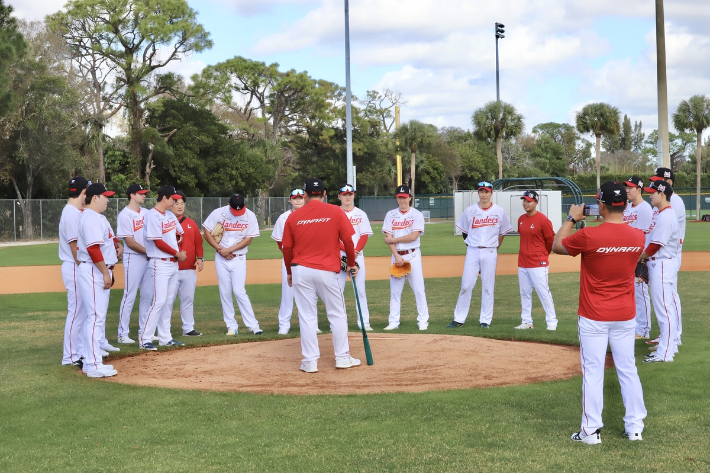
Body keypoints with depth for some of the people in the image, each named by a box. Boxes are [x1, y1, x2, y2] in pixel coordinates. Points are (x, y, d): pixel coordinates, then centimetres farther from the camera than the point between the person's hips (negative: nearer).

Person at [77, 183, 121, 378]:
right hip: (93, 272, -11)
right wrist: (105, 273, -21)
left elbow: (106, 238, 28)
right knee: (96, 316, -10)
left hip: (100, 271, 11)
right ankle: (94, 365, -9)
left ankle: (90, 362, 19)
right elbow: (93, 248, -23)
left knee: (95, 316, 13)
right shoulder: (90, 218, -16)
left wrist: (117, 244, 7)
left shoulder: (98, 217, 16)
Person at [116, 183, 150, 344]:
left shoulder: (146, 213, 11)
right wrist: (147, 251, -13)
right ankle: (123, 334, 0)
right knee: (130, 296, -5)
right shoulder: (124, 215, -9)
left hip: (149, 258, 7)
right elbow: (130, 242, -13)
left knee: (148, 295, 9)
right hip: (133, 258, -7)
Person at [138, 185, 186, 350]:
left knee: (168, 302, 11)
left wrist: (179, 251, 7)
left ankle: (165, 338, 18)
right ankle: (144, 339, -8)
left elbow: (179, 233, 23)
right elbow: (158, 242, -18)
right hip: (160, 264, -9)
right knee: (159, 301, -13)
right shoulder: (152, 216, -14)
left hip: (173, 263, 9)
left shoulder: (170, 215, 11)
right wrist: (177, 253, -10)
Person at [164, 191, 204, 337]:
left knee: (188, 300, 11)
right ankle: (164, 331, 0)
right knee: (168, 300, -5)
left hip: (190, 269, 5)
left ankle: (188, 328, 19)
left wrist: (200, 258, 1)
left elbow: (198, 242, 15)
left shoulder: (191, 223, 13)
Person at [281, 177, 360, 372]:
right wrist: (351, 265, 14)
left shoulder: (294, 217, 1)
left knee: (306, 317, 6)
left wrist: (289, 272, 21)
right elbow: (348, 241, -1)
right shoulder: (335, 212, -3)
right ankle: (343, 357, 15)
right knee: (337, 314, 12)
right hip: (327, 271, -1)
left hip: (300, 270, 1)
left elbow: (287, 248, 7)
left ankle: (310, 361, 8)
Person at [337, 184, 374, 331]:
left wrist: (356, 250, -13)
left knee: (360, 290, 0)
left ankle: (364, 322, 4)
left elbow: (364, 236, 3)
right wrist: (347, 250, -17)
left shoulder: (361, 214, 10)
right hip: (338, 255, -1)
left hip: (357, 254, 2)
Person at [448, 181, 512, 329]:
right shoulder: (470, 211, 2)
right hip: (472, 251, 0)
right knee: (466, 285, -2)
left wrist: (495, 247, 9)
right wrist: (471, 245, 8)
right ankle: (459, 319, 3)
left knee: (488, 286, 3)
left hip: (490, 253, 0)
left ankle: (485, 320, 11)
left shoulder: (499, 211, 1)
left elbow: (502, 233, 11)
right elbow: (464, 232, 12)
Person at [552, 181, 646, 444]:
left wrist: (571, 219, 8)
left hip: (593, 318, -4)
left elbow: (557, 246, -1)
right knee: (628, 370, 13)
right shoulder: (638, 237, -4)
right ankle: (634, 427, 20)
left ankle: (591, 431, 7)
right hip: (625, 315, 4)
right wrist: (607, 220, 16)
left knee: (593, 372, 3)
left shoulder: (588, 236, -18)